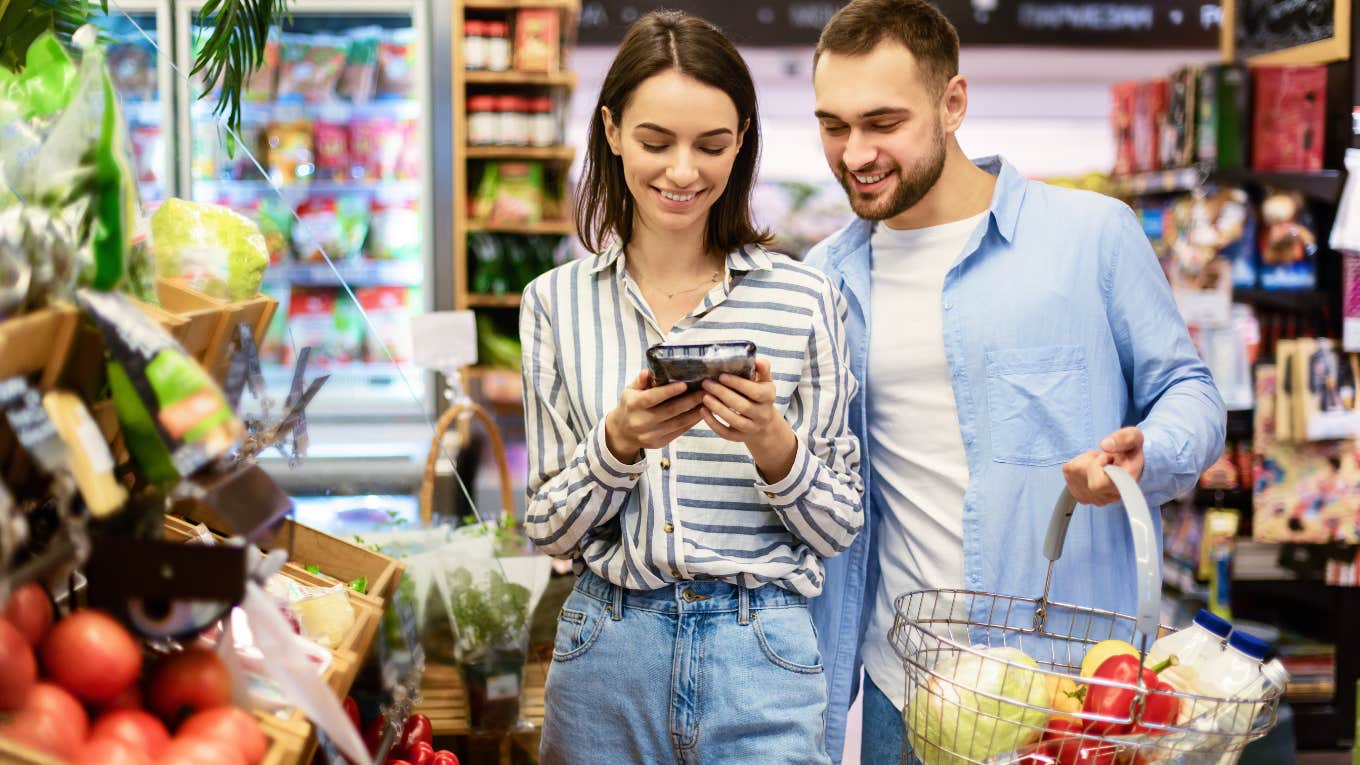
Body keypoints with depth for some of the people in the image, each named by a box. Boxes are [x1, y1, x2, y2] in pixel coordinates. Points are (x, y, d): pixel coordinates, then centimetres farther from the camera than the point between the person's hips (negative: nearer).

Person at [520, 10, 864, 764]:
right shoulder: (555, 302, 1)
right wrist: (617, 444, -16)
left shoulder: (806, 299, -2)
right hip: (605, 654, 1)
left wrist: (774, 446, -18)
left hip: (760, 656, -1)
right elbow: (548, 531, 2)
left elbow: (836, 530, 1)